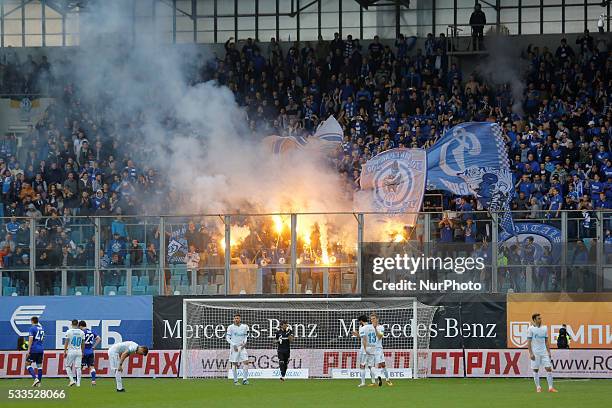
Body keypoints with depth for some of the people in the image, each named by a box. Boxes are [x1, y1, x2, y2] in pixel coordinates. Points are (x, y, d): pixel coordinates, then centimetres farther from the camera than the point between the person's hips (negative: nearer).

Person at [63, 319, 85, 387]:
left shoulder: (69, 331, -6)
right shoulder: (81, 332, 4)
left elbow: (66, 342, -7)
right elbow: (83, 343, 9)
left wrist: (65, 351, -1)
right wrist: (82, 352, 19)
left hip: (71, 351, -3)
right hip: (79, 352, 3)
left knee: (67, 366, 9)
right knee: (78, 367, 5)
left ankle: (72, 380, -4)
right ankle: (78, 383, 3)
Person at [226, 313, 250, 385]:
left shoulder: (244, 327, 6)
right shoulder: (231, 327, -4)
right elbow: (227, 337, -3)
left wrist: (244, 342, -3)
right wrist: (233, 345, -14)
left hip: (242, 347, 3)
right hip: (234, 348, -3)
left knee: (246, 362, -9)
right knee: (234, 364, -1)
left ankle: (245, 380, -2)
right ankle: (235, 380, 9)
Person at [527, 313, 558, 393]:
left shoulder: (544, 328, 10)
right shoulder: (531, 329, -4)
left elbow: (546, 341, 15)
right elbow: (529, 342, -6)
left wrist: (548, 352, 9)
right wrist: (531, 353, -13)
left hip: (544, 352, 4)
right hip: (535, 353, -4)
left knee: (549, 368, -5)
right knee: (536, 370, 1)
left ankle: (550, 387, -4)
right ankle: (538, 387, 11)